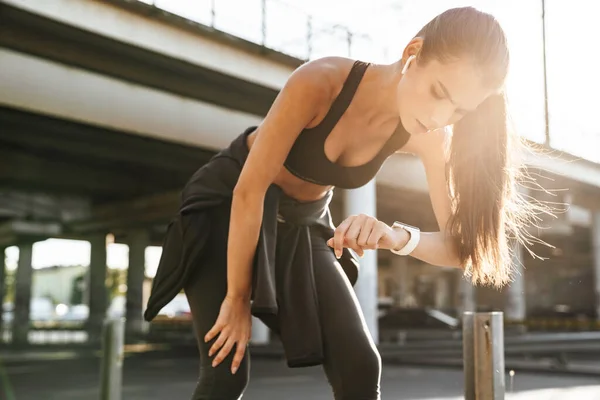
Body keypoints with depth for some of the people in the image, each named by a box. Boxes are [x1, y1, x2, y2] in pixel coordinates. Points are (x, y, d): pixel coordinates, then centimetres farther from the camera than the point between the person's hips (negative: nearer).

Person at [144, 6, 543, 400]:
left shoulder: (429, 136, -18)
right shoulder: (319, 83, -33)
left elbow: (459, 245, -18)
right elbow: (249, 190, -28)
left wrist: (398, 235, -41)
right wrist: (237, 298, -20)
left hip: (303, 222, 4)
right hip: (225, 204, -4)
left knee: (360, 365, -8)